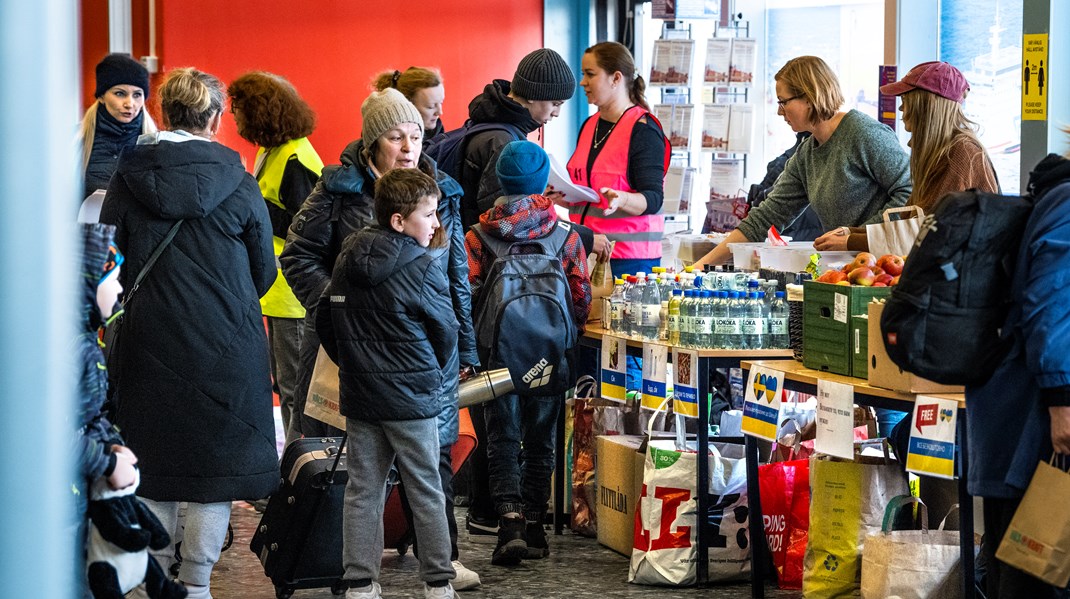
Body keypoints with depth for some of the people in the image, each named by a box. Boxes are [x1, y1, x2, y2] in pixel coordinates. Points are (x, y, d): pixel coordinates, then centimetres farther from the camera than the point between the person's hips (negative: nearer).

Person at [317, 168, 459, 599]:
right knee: (425, 491, 6)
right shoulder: (424, 268, -14)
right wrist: (439, 376, 13)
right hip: (410, 397, -5)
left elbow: (325, 320, 11)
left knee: (363, 488, 9)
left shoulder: (348, 258, 4)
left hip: (358, 393, 5)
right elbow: (446, 331, -5)